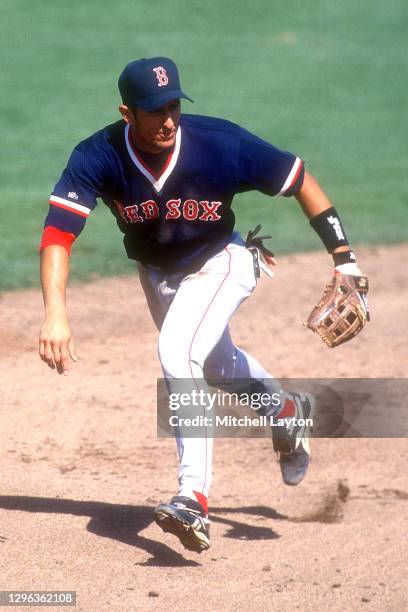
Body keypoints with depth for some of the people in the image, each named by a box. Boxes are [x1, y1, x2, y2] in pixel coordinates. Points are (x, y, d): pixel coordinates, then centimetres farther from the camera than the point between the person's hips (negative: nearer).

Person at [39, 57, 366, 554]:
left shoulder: (220, 144, -32)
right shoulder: (98, 157, -29)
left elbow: (298, 179, -19)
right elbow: (58, 233, -37)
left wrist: (344, 258, -20)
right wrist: (55, 314, -52)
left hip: (219, 263, -5)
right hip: (155, 270, 5)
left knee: (178, 354, -29)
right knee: (214, 364, 27)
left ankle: (194, 499, -30)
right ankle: (286, 410, 59)